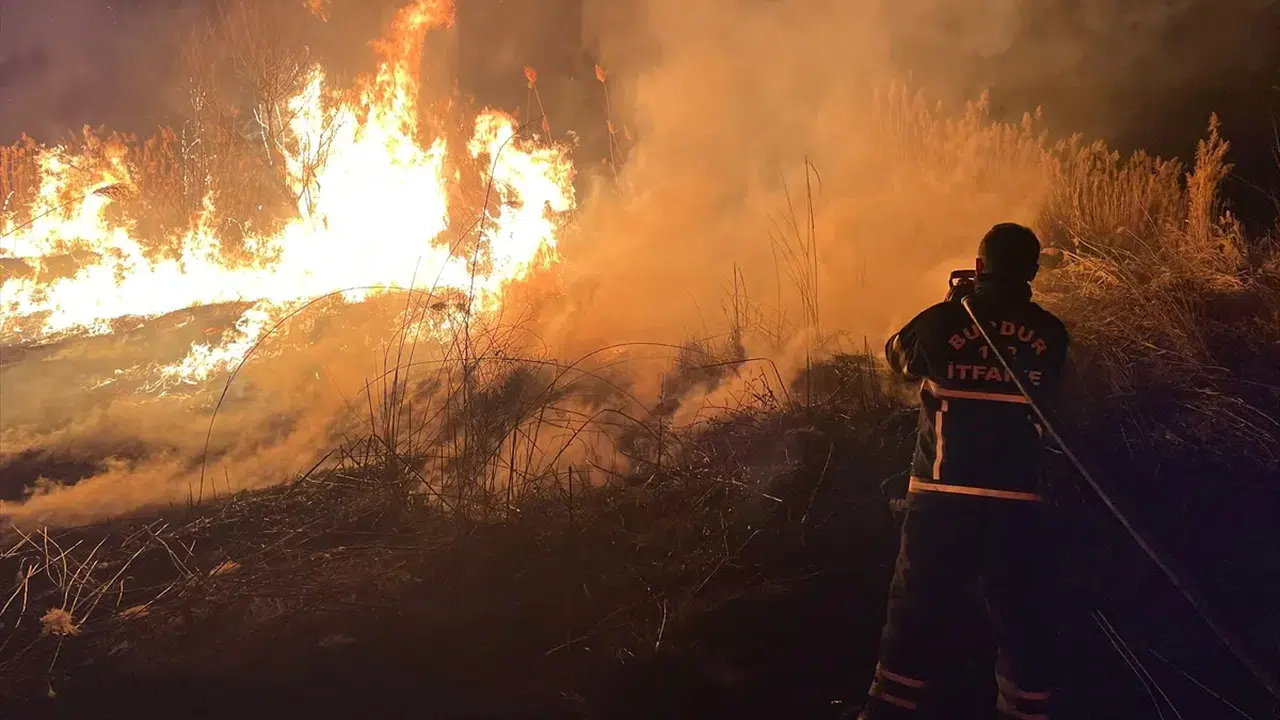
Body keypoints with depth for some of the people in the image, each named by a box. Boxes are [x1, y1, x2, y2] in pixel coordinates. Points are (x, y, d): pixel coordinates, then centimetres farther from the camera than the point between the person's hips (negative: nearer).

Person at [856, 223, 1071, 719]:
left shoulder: (943, 321, -6)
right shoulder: (1050, 333, 0)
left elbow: (898, 356, 13)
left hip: (943, 497, -1)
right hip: (1020, 504, 1)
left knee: (918, 617, 8)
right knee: (1023, 622, 13)